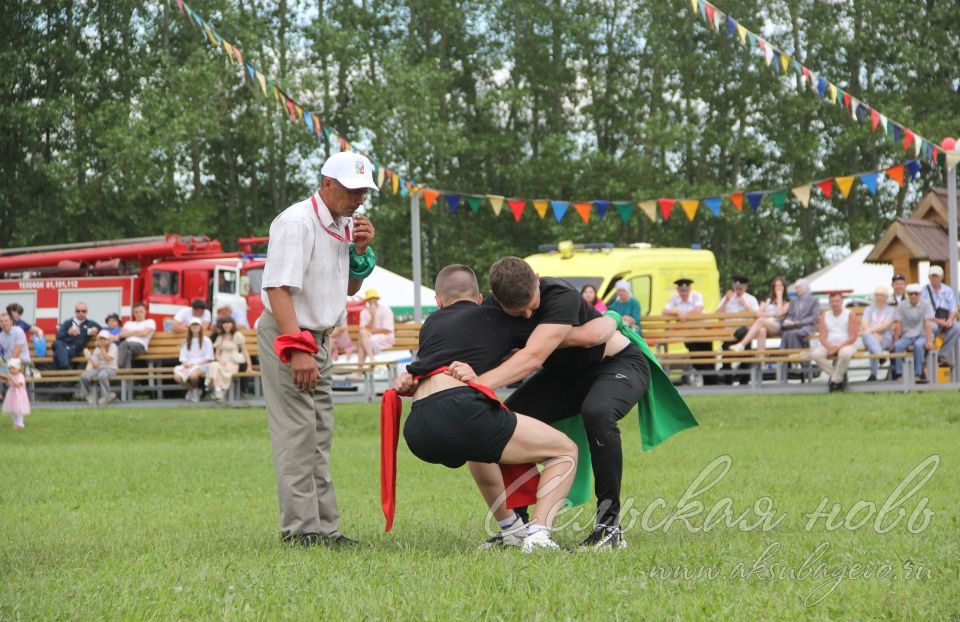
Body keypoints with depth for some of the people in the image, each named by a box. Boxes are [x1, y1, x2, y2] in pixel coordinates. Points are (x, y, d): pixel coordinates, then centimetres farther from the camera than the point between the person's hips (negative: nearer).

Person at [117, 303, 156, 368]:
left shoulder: (150, 322, 19)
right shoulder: (128, 323, 32)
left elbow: (143, 333, 1)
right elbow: (122, 334, 13)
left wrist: (130, 333, 12)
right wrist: (136, 332, 3)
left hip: (140, 346, -4)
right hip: (128, 346, 4)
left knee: (124, 344, -38)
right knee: (128, 352, -39)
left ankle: (118, 366, -49)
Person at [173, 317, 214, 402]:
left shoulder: (206, 340, 7)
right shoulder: (185, 342, 19)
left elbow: (209, 358, 0)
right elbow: (183, 357, 12)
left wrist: (196, 364, -12)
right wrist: (186, 364, -11)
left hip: (202, 365, -4)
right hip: (188, 365, 4)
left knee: (193, 374, -40)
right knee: (177, 376, -30)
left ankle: (196, 390, -6)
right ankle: (191, 389, -1)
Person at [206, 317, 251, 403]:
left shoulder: (238, 335, 6)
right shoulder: (220, 337, 20)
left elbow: (245, 351, 3)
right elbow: (217, 354, 17)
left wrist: (249, 366, -7)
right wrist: (220, 360, -7)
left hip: (233, 364, -4)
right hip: (222, 362, 4)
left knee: (217, 367, -35)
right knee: (213, 366, -34)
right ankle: (217, 391, -45)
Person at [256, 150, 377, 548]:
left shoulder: (344, 226, 10)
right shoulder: (297, 223, -17)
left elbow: (350, 288, 20)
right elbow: (278, 288, -25)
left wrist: (361, 251, 0)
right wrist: (297, 349, -33)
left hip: (318, 339, 9)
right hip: (287, 337, -9)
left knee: (319, 438, 10)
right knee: (297, 435, -11)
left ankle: (323, 528, 14)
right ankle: (301, 528, -10)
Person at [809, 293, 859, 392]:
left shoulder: (850, 315, 0)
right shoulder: (824, 316, 10)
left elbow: (853, 337, -8)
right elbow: (822, 337, 3)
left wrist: (838, 347, -20)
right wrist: (829, 347, -19)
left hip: (846, 345, -4)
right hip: (829, 346, 4)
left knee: (845, 353, -40)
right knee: (815, 354, -27)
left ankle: (835, 380, -20)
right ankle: (840, 377, -17)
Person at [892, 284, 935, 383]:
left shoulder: (925, 305, -3)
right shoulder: (901, 306, 3)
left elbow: (928, 324, -12)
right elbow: (898, 325, 0)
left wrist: (929, 341, -21)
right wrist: (895, 342, -8)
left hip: (922, 335, -2)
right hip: (907, 336, 2)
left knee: (918, 345, -36)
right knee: (897, 346, -29)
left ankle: (918, 374, -30)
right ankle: (898, 372, -22)